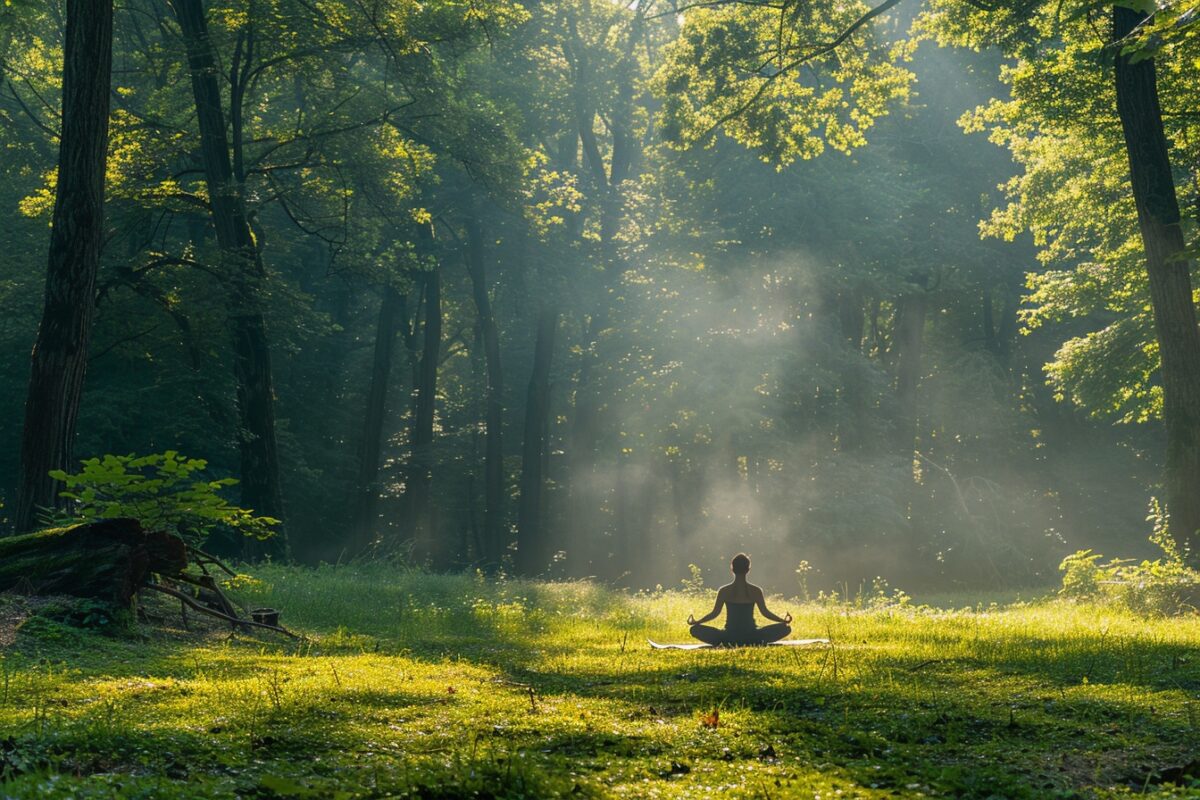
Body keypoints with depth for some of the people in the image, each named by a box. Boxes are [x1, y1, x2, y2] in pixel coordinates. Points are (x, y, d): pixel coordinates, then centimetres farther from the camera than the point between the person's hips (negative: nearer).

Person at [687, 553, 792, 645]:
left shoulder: (724, 591, -4)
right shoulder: (756, 591, -3)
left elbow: (714, 613, 1)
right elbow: (765, 612, 4)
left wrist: (695, 622, 13)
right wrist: (783, 620, 17)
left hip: (729, 638, 0)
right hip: (752, 639, 0)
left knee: (695, 629, 11)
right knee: (786, 628, 12)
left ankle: (722, 643, -12)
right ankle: (759, 643, -9)